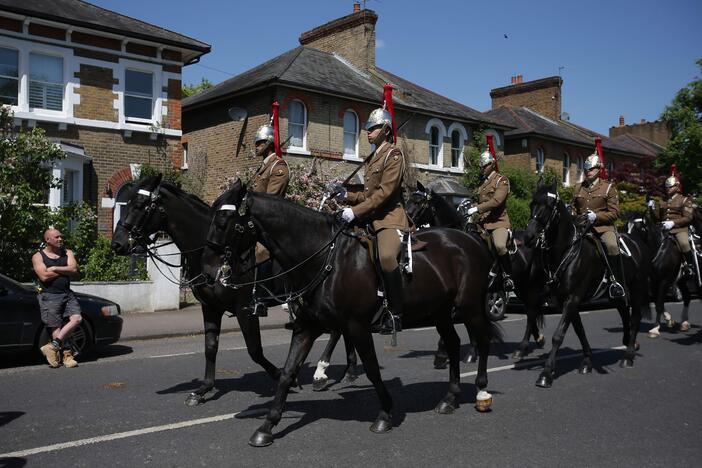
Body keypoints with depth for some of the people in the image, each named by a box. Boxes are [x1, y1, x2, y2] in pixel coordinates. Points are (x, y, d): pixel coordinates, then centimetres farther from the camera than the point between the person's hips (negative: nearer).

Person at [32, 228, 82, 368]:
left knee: (77, 318, -13)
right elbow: (44, 276, -13)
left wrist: (54, 268, -9)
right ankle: (67, 354, 4)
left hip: (67, 294, 4)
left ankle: (53, 346, -7)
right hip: (49, 296, -4)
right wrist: (65, 270, -5)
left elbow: (74, 269, -4)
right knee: (56, 327, -6)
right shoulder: (38, 256, 2)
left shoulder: (67, 253, 13)